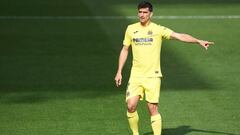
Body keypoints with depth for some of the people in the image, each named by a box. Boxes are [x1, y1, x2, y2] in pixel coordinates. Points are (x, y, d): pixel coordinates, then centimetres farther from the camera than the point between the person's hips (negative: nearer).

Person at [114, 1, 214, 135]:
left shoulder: (158, 29, -5)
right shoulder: (131, 29, 6)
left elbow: (179, 36, -13)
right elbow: (125, 50, 16)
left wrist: (199, 41, -25)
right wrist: (119, 72, 13)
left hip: (153, 76, -3)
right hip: (136, 76, 3)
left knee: (153, 109, -6)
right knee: (131, 106, -6)